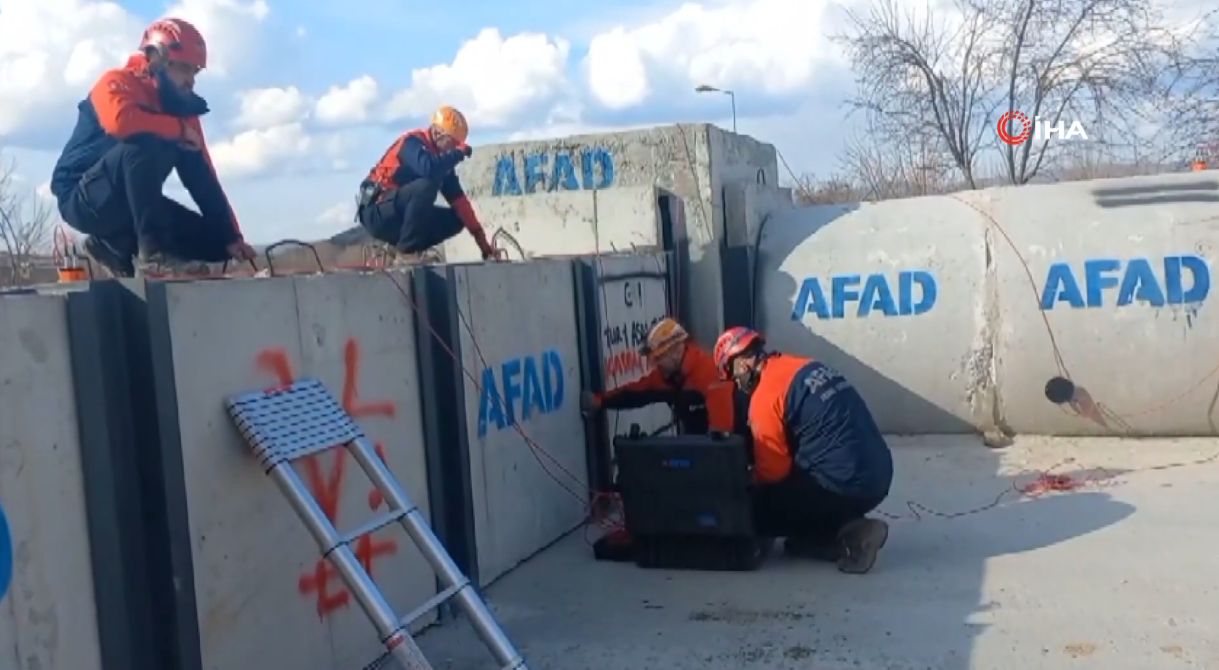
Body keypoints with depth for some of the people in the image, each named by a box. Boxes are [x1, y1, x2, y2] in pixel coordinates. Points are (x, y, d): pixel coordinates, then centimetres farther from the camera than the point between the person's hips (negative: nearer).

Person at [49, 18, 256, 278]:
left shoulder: (179, 108, 6)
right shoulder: (118, 82, -12)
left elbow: (202, 177, 1)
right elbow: (121, 121, -37)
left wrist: (230, 236, -6)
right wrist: (180, 130, -23)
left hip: (131, 203, 7)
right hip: (83, 198, -7)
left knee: (213, 243, -4)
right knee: (144, 146, -34)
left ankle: (118, 245, 7)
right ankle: (152, 250, -30)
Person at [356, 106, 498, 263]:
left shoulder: (441, 158, 7)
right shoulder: (412, 142, -15)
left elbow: (457, 197, 4)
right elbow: (428, 168, -37)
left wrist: (481, 238, -2)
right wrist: (459, 152, -21)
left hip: (403, 213, 8)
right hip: (378, 213, -8)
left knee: (456, 219, 0)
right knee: (426, 185, -31)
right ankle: (406, 251, -23)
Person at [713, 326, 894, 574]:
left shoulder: (765, 395, -11)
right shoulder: (807, 367, 14)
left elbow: (773, 470, -8)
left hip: (845, 484, -9)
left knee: (757, 509, 5)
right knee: (785, 489, 28)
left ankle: (847, 534, -2)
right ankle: (848, 530, 9)